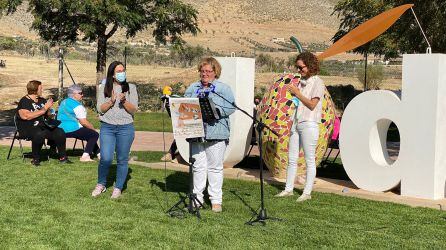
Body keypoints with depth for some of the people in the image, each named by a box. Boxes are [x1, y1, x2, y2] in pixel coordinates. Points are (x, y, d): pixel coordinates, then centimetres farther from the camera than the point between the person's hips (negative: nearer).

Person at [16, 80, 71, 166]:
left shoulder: (42, 100, 15)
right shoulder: (24, 101, -6)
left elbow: (48, 115, 22)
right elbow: (26, 116, -21)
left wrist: (49, 108, -2)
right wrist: (44, 109, -16)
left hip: (42, 127, 6)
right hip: (28, 128, -6)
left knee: (60, 132, -17)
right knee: (40, 134, -38)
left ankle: (62, 157, -6)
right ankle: (35, 159, -21)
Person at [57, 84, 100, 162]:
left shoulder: (64, 102, 17)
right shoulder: (77, 105, -15)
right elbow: (84, 122, -16)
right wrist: (93, 128, 1)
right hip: (72, 129, -11)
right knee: (94, 134, -5)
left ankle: (98, 153, 28)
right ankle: (85, 156, -13)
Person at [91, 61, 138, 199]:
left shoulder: (131, 88, 7)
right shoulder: (104, 88, 8)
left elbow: (133, 110, 1)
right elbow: (100, 109, 2)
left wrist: (124, 101, -16)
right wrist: (111, 101, -14)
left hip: (126, 127, 0)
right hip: (107, 127, 0)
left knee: (122, 159, 2)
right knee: (105, 158, -8)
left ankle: (118, 188, 15)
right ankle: (101, 185, 14)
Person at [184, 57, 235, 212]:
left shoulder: (224, 89, 4)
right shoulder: (192, 89, 15)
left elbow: (231, 107, -6)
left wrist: (215, 111, -19)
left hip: (216, 133, -3)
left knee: (215, 167, 2)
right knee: (198, 166, 5)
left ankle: (216, 199, 8)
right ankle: (197, 197, 13)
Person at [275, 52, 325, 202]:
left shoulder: (317, 83, -6)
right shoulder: (301, 82, 16)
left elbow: (312, 104, -13)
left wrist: (297, 93, -10)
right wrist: (293, 92, 2)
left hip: (309, 124, -8)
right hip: (296, 123, 8)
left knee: (309, 160, -1)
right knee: (292, 159, 10)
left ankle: (307, 192, 4)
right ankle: (288, 189, 17)